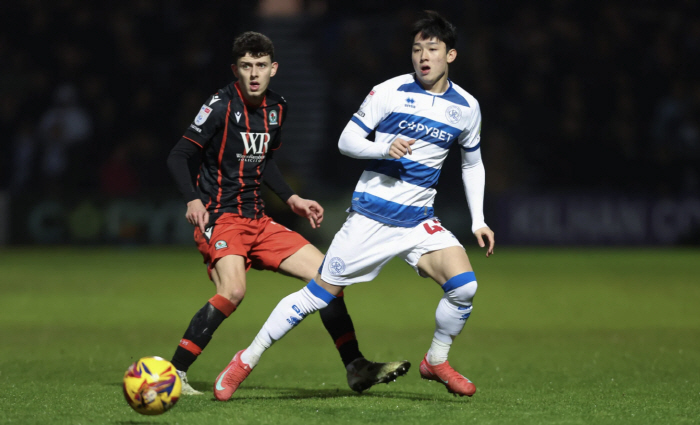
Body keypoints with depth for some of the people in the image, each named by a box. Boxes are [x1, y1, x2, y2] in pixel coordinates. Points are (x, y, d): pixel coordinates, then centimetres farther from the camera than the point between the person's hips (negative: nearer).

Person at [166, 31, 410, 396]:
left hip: (258, 222, 8)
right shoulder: (221, 106, -11)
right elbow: (178, 156, -10)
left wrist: (291, 199, 18)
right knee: (233, 290, -31)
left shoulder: (275, 109, 10)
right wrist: (193, 200, -25)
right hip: (220, 218, -8)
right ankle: (172, 374, -25)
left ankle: (356, 368, 12)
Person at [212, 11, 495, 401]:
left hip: (419, 221, 3)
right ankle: (246, 361, 9)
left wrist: (478, 221, 12)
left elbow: (473, 164, 20)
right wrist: (384, 149, -22)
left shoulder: (466, 106, 5)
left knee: (464, 285, -18)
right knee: (321, 293, -4)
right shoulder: (391, 91, -7)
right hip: (370, 217, -3)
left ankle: (436, 362, 7)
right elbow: (346, 141, -3)